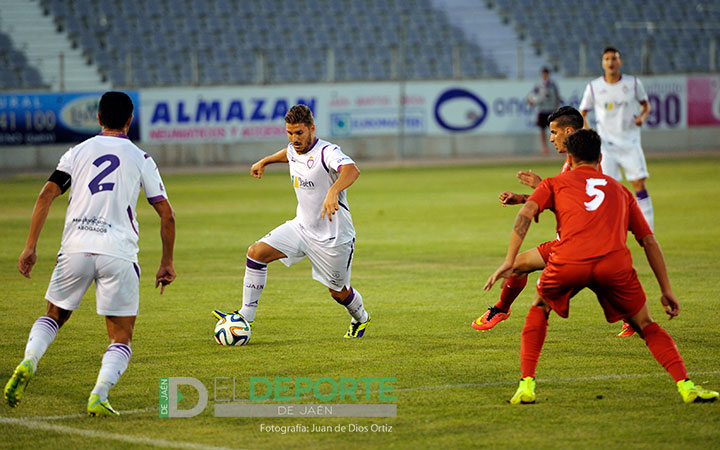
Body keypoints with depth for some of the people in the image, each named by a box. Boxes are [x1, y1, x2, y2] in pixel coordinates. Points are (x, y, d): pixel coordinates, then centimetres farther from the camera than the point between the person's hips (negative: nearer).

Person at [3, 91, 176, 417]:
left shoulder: (77, 152, 12)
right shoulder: (141, 159, 9)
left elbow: (46, 196, 1)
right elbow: (166, 214, 7)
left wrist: (30, 247, 1)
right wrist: (166, 264, 16)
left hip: (75, 248, 2)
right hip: (118, 253, -2)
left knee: (55, 315, 24)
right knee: (121, 338, 7)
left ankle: (28, 363, -1)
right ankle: (99, 397, -15)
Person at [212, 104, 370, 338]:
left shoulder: (327, 152, -25)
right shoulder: (294, 150, 0)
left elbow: (352, 170, -46)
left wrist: (333, 192, -63)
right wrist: (265, 161, 37)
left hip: (333, 236, -7)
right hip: (302, 226, 7)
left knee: (338, 292, 9)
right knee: (256, 253, -10)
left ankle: (360, 319, 43)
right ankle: (246, 316, -3)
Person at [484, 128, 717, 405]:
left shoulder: (555, 183, 26)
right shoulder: (619, 190, 32)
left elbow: (526, 214, 7)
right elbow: (649, 241, 28)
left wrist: (509, 262, 0)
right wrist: (666, 290, 30)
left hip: (568, 263, -1)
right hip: (615, 264, 1)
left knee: (539, 310, 28)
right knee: (646, 326, 19)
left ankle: (526, 386, 16)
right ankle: (686, 386, 1)